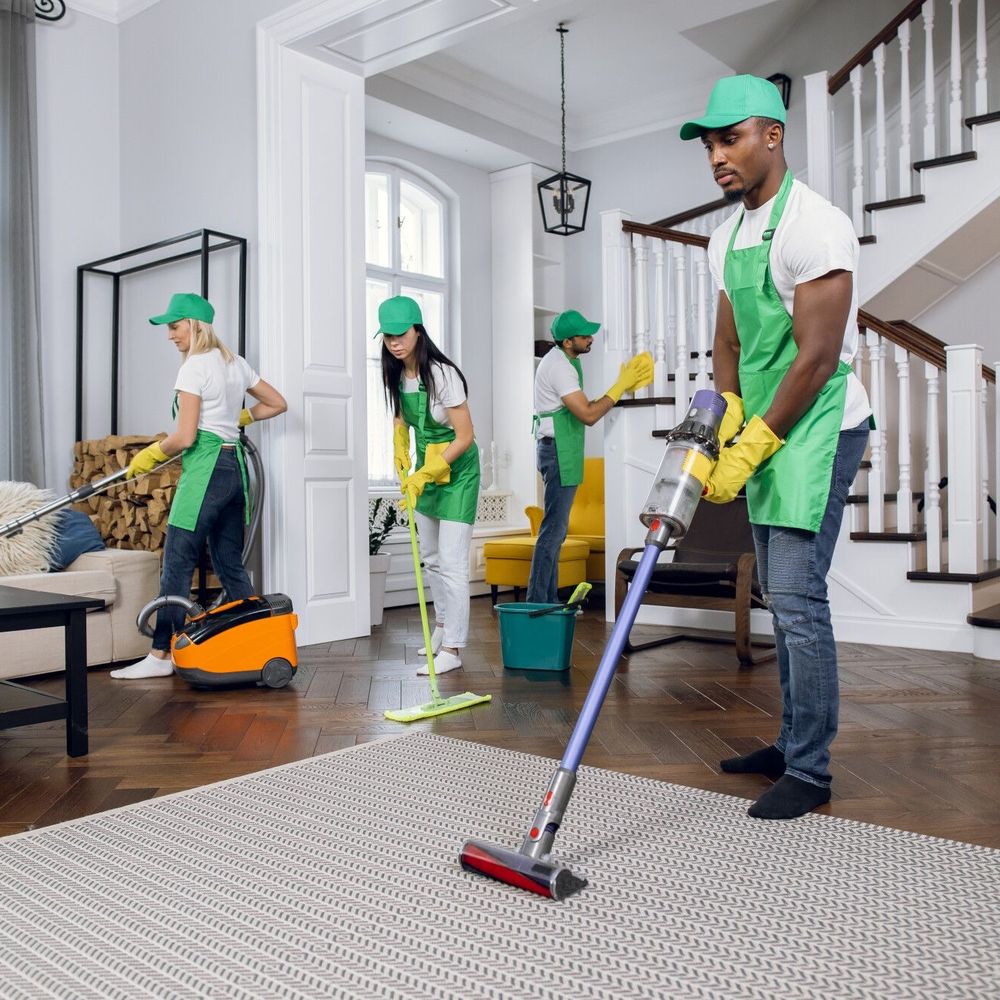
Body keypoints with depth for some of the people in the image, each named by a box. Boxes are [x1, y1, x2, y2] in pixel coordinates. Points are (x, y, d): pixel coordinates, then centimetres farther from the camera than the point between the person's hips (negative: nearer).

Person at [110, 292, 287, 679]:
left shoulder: (194, 366, -10)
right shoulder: (235, 363, 14)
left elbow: (184, 437, -14)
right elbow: (278, 403, 22)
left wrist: (149, 455, 2)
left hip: (205, 470, -8)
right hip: (235, 467, 9)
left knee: (177, 564, -3)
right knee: (230, 564, 12)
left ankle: (161, 655, 1)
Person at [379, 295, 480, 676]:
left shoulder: (442, 374, -24)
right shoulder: (395, 375, -2)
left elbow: (465, 437, -23)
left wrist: (425, 474, -24)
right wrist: (403, 468, 7)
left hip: (456, 471, -8)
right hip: (424, 470, 8)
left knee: (452, 561, -10)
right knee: (430, 557, 17)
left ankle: (452, 649, -4)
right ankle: (442, 625, 35)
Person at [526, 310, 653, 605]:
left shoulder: (564, 360, 14)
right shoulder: (559, 366, -18)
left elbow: (581, 407, 17)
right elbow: (588, 415, -21)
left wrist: (621, 387, 10)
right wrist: (621, 385, -14)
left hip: (561, 450, 11)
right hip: (558, 450, -11)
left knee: (555, 528, 13)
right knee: (554, 528, -9)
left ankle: (548, 601, 19)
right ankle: (536, 602, -5)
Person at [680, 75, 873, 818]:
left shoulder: (812, 225, -14)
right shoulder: (727, 239, 13)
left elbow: (817, 358, -19)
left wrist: (749, 450, -17)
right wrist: (726, 420, -2)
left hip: (820, 429, -9)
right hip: (766, 432, 9)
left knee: (798, 598, -10)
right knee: (782, 597, 13)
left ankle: (811, 771, 4)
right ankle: (793, 745, 26)